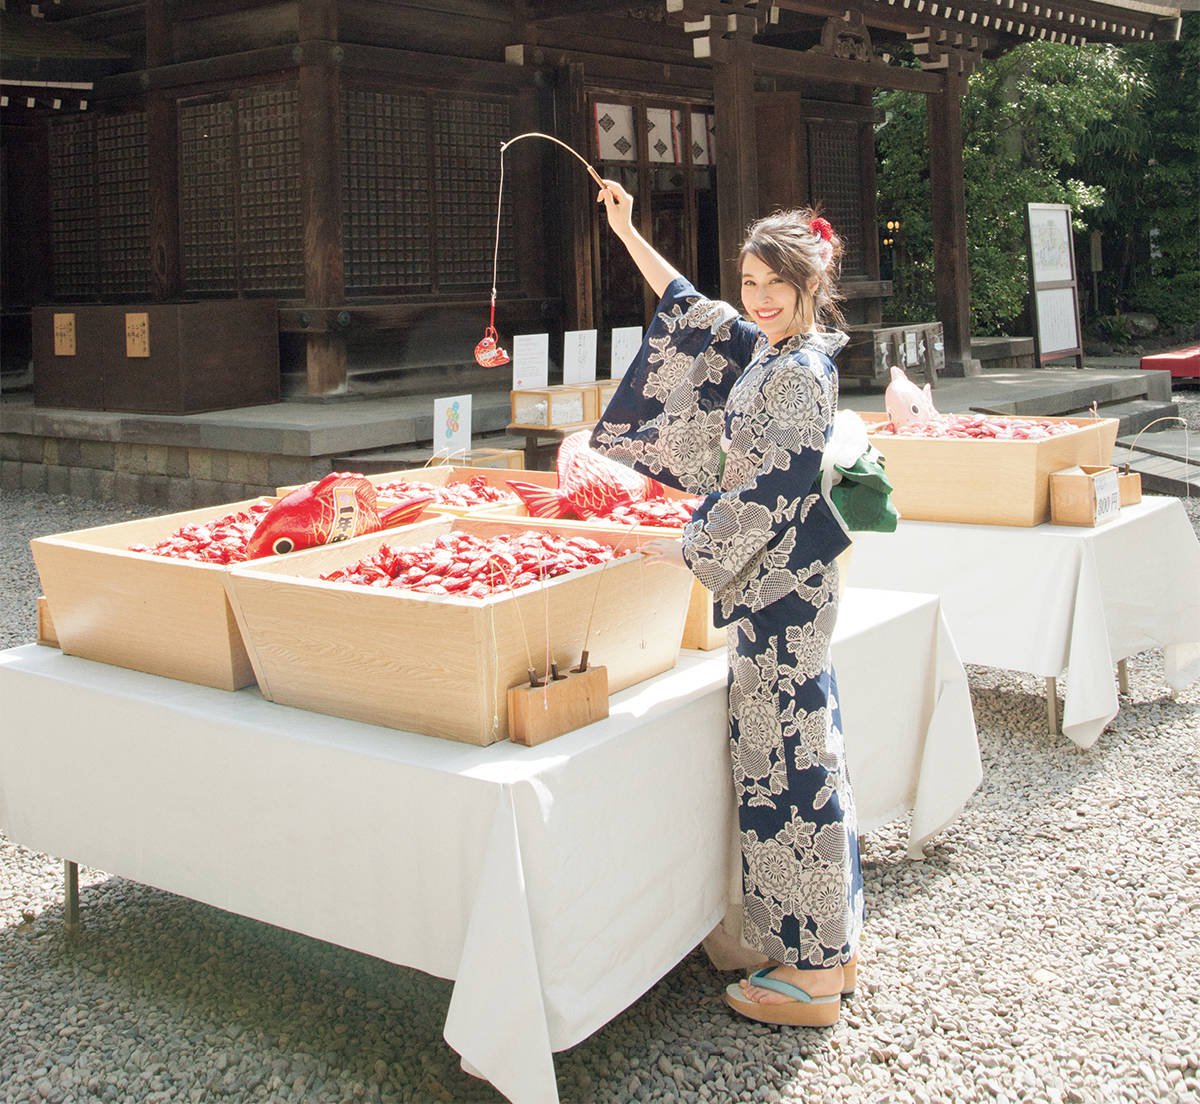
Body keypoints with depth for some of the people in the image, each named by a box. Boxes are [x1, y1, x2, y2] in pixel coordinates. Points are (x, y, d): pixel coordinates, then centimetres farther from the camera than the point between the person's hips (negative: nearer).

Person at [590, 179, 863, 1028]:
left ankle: (811, 975, 7)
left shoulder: (801, 373, -15)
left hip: (784, 588, -10)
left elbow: (776, 490, -19)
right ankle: (830, 947, 26)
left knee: (786, 756, -4)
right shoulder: (766, 351, 12)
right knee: (801, 749, 14)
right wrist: (627, 231, 27)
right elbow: (689, 310, 24)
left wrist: (691, 549, -13)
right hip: (771, 583, 10)